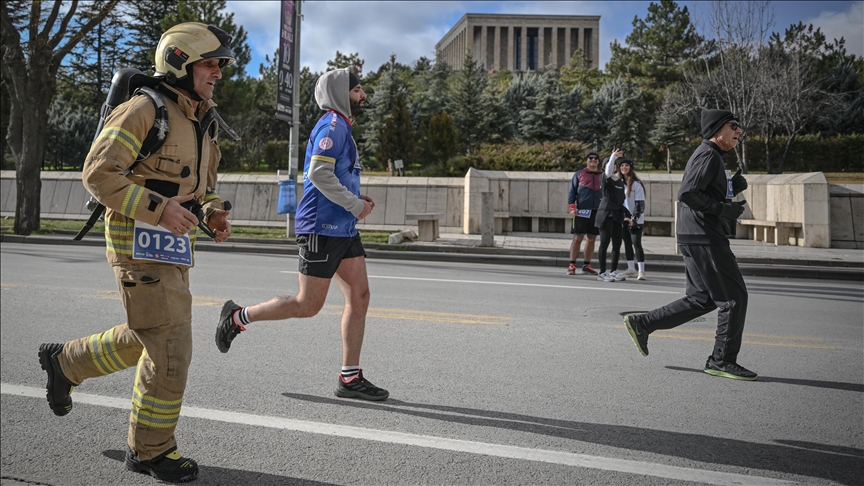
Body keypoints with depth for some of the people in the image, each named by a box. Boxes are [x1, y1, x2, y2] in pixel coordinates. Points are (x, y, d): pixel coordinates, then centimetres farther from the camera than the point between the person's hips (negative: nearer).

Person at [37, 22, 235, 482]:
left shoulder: (200, 125, 15)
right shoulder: (144, 110, -12)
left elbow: (203, 187, 25)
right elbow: (99, 173, -17)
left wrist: (215, 215, 4)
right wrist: (158, 209, -25)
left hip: (170, 245, 9)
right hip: (138, 240, -9)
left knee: (145, 339, 20)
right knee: (170, 346, -7)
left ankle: (64, 362, 42)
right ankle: (151, 449, 10)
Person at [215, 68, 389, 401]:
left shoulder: (342, 128, 20)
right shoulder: (333, 126, -10)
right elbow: (319, 173, -23)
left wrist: (357, 201, 11)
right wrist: (356, 205, -16)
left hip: (343, 230, 10)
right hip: (322, 228, -10)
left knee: (359, 297, 4)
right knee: (308, 306, -3)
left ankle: (350, 379, 8)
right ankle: (238, 317, 17)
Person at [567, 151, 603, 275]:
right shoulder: (579, 174, 8)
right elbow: (572, 192, 5)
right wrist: (572, 207, -6)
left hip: (597, 212, 3)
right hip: (581, 211, -3)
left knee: (591, 239, 6)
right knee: (577, 238, -4)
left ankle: (586, 265, 14)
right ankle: (572, 265, 1)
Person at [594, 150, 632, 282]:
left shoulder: (621, 182, 17)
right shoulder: (606, 179, -2)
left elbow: (623, 199, 19)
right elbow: (608, 171, -25)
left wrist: (626, 215, 13)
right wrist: (613, 157, -39)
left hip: (617, 215, 6)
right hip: (606, 213, -6)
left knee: (617, 244, 6)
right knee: (605, 242, -5)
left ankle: (614, 271, 18)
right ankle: (602, 272, -1)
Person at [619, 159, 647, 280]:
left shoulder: (636, 184, -9)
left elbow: (640, 203, -12)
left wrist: (634, 218, -18)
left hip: (635, 220, -6)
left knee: (636, 243, -11)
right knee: (627, 243, 11)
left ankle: (641, 271, -9)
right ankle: (631, 269, 19)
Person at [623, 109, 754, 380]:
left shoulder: (709, 156, 22)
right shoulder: (709, 155, -11)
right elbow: (687, 193, -23)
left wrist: (731, 188, 10)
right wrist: (724, 209, -20)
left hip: (696, 238, 11)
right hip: (703, 238, -11)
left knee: (702, 299, 15)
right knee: (734, 297, -3)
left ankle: (642, 324, 16)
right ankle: (723, 360, 6)